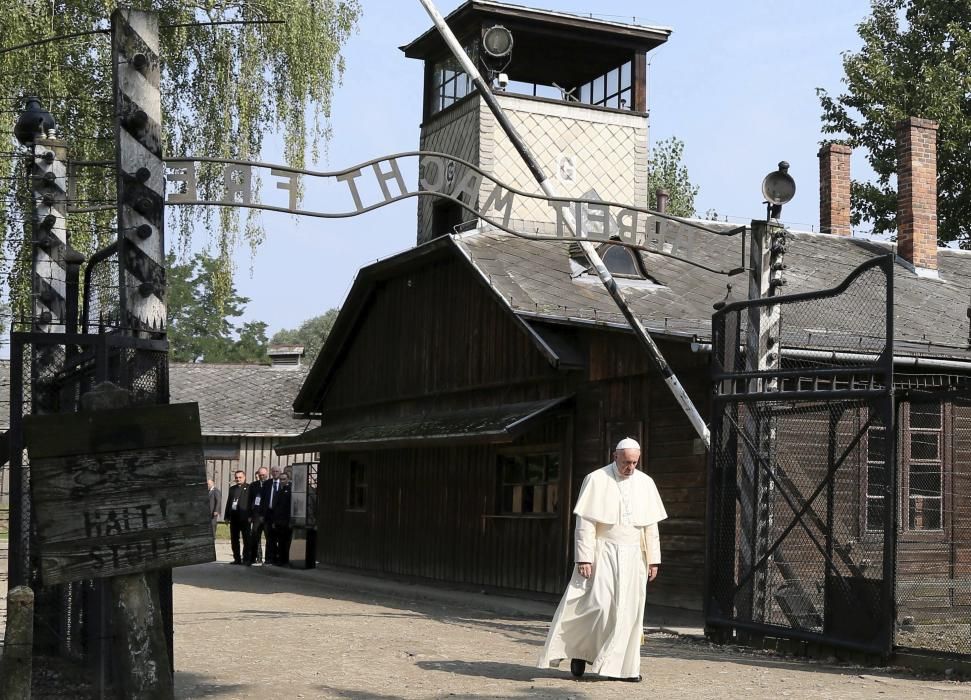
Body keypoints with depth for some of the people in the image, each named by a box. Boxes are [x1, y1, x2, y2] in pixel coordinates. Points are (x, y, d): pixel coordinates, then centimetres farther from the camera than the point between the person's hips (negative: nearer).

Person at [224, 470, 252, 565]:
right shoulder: (232, 488, 17)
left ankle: (246, 558, 1)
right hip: (234, 517, 6)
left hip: (244, 517, -6)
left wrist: (250, 516, -13)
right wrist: (226, 516, 10)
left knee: (246, 539, -1)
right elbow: (228, 502, 17)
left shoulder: (249, 488, -2)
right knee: (234, 540, 9)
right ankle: (237, 558, 15)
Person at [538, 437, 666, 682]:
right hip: (603, 553, -4)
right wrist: (584, 558, -14)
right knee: (598, 604, -11)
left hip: (633, 557, 4)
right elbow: (585, 523, -8)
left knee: (629, 610, 3)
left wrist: (653, 559, 5)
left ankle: (622, 666, 10)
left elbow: (651, 525, 9)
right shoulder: (596, 480, -5)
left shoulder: (645, 483, 6)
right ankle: (579, 650, 9)